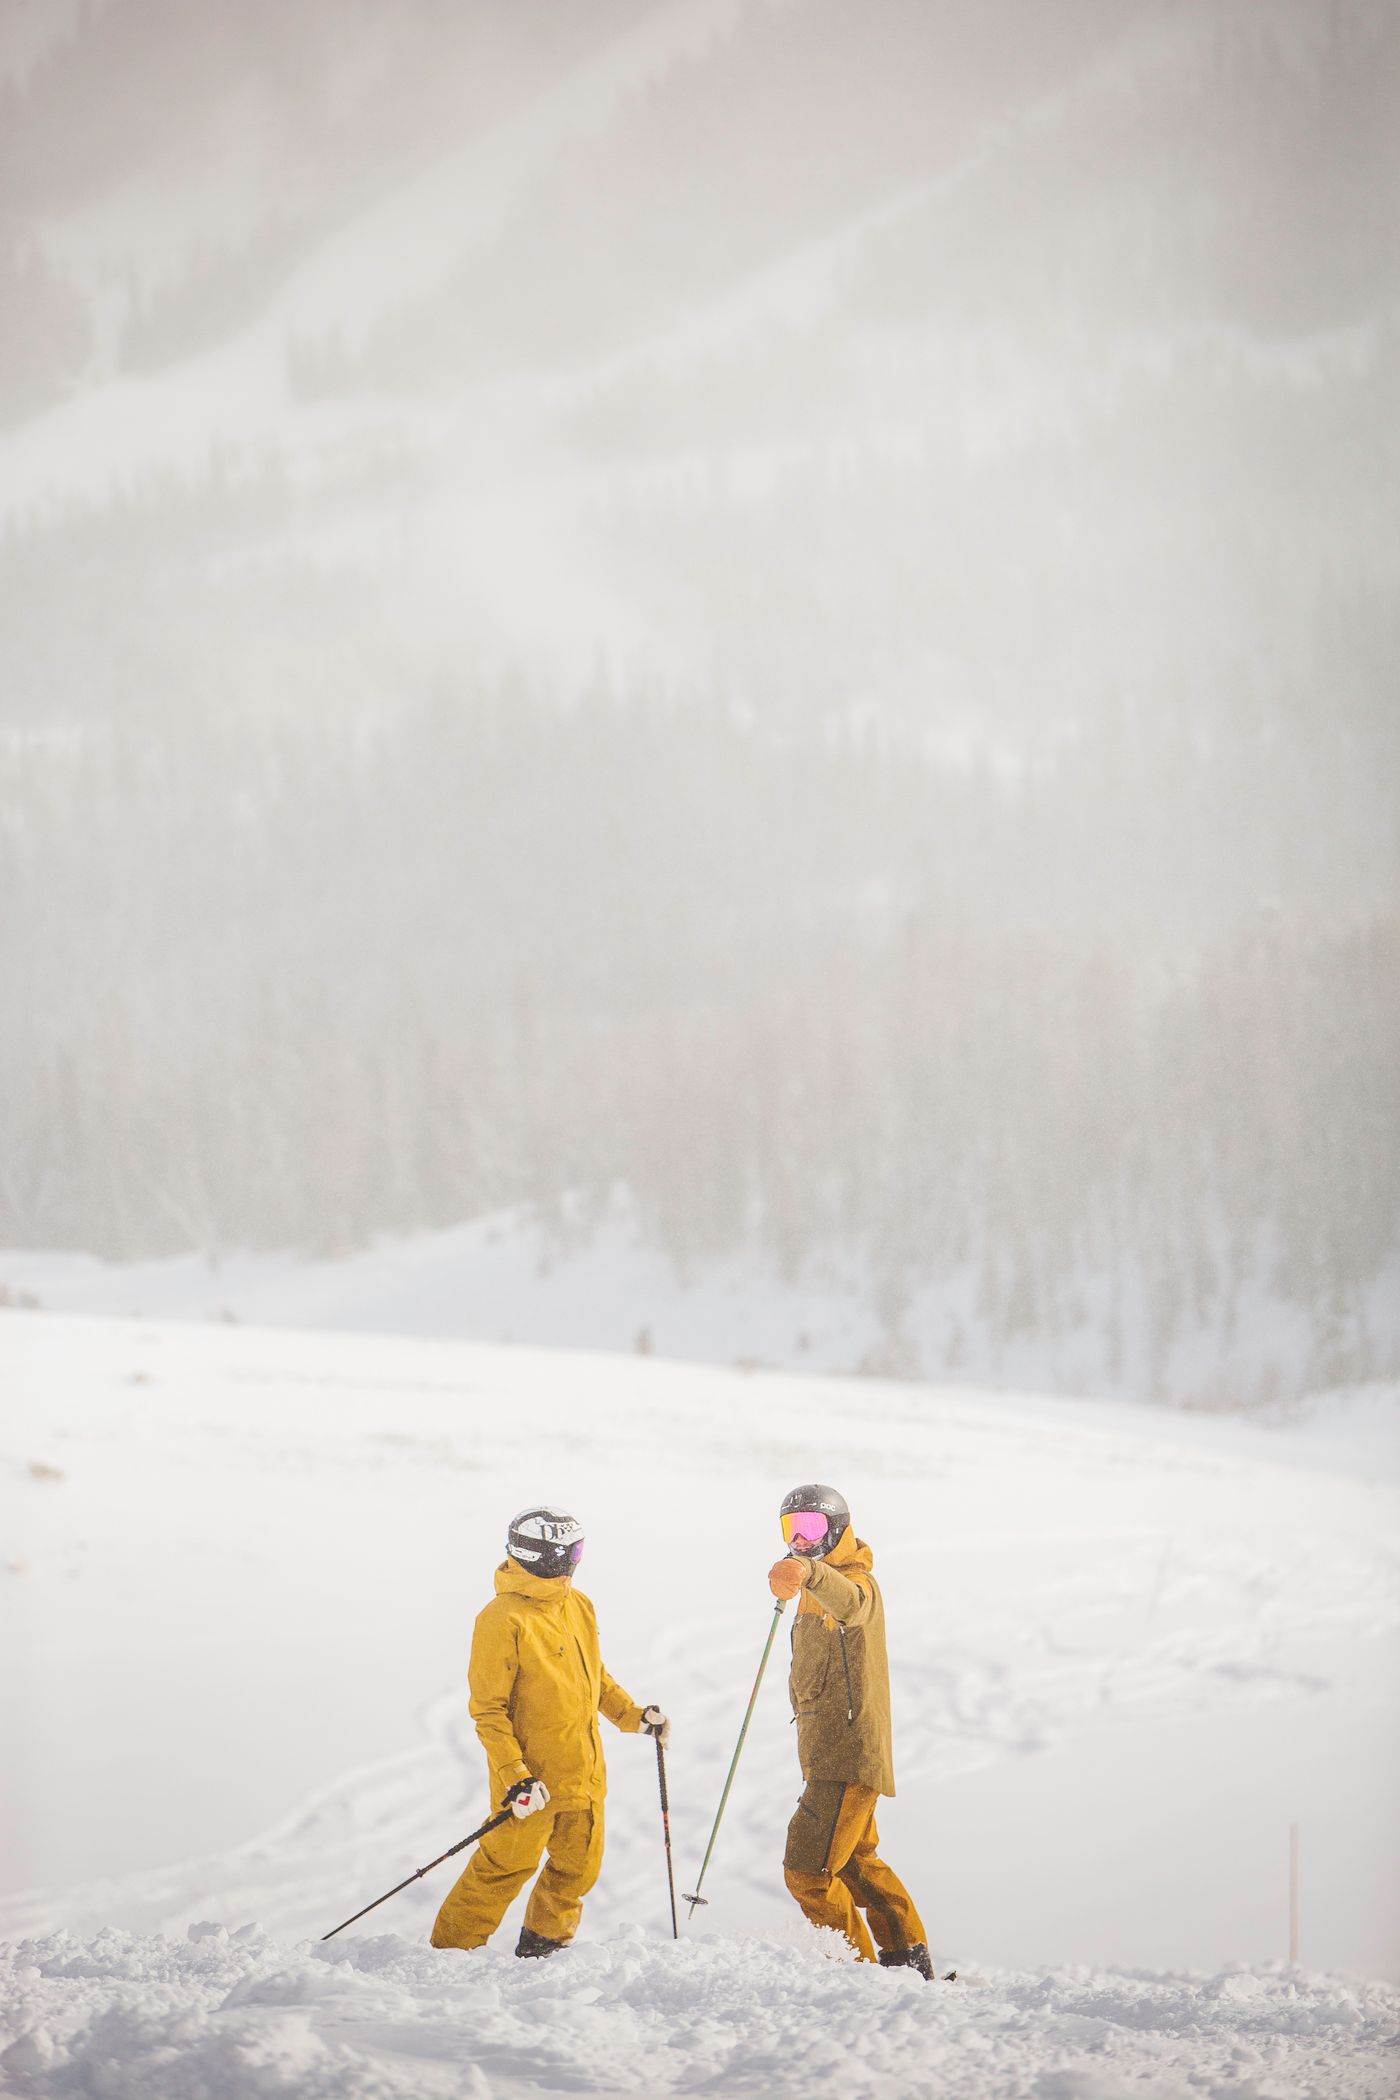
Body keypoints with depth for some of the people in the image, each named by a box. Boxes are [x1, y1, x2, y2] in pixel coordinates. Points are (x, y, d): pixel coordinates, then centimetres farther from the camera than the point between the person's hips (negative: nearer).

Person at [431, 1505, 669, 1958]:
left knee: (578, 1867, 11)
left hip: (583, 1772, 8)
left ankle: (542, 1944, 29)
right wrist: (514, 1776, -22)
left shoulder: (578, 1605, 9)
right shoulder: (503, 1619, -16)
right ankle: (452, 1950, 7)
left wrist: (633, 1715, 15)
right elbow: (487, 1709, -15)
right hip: (534, 1780, -7)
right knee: (508, 1865, -5)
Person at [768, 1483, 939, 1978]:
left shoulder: (856, 1582, -14)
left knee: (808, 1869, -13)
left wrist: (808, 1571, -60)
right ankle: (909, 1958, 32)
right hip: (828, 1754, 11)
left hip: (848, 1753, -11)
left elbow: (850, 1603, -42)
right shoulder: (817, 1595, 19)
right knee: (856, 1862, 22)